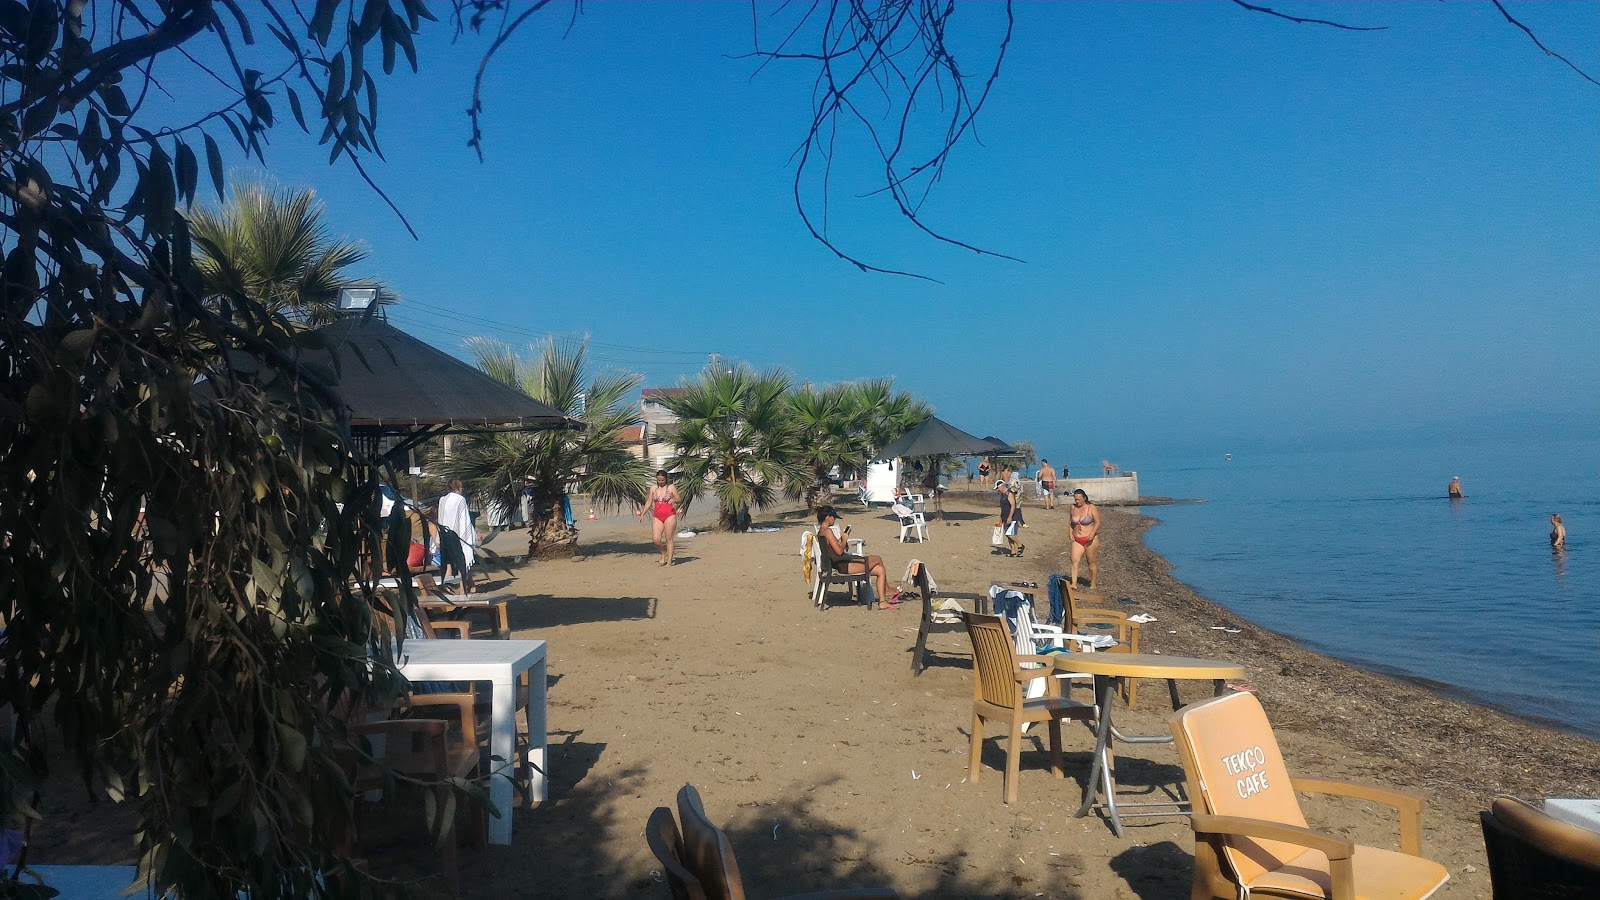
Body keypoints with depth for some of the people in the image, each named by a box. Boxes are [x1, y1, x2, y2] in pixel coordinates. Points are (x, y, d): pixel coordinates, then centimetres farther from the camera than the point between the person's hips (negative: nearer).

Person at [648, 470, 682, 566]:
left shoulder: (671, 488, 1)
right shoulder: (653, 489, 10)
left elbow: (680, 500, 4)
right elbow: (649, 502, 17)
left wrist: (674, 500, -18)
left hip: (669, 516, -3)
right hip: (657, 516, 3)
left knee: (669, 539, -2)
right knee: (655, 539, -8)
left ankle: (669, 561, 3)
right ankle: (663, 554, 19)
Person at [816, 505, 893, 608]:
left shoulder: (821, 532, 16)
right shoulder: (827, 531, -16)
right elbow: (839, 551, -18)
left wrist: (842, 537, 11)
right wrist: (844, 539, -2)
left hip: (841, 564, 11)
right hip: (844, 566, -11)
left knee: (880, 570, 7)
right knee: (878, 559, 1)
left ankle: (882, 602, 8)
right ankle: (887, 591, 16)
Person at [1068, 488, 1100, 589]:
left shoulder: (1091, 508, -8)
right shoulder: (1072, 508, 6)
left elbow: (1097, 522, -8)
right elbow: (1070, 522, 17)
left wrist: (1092, 534, -19)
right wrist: (1071, 534, 4)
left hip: (1090, 540, -4)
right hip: (1077, 540, 4)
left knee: (1092, 562, 4)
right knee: (1074, 560, -10)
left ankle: (1093, 584, 17)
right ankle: (1074, 584, -12)